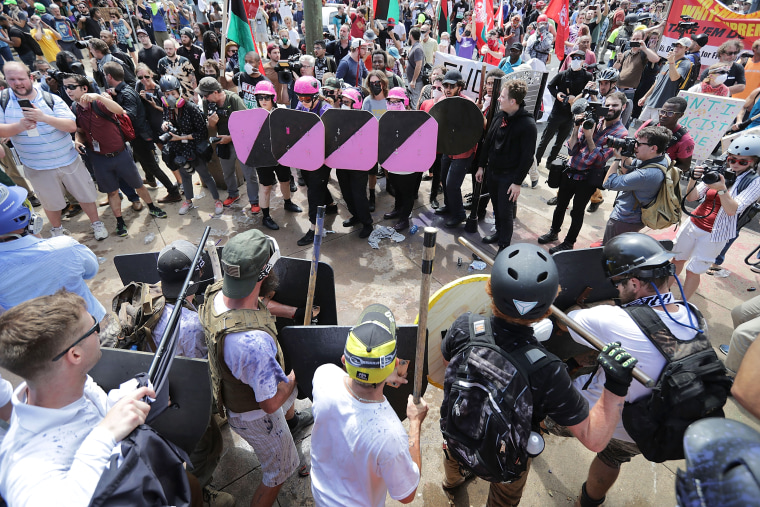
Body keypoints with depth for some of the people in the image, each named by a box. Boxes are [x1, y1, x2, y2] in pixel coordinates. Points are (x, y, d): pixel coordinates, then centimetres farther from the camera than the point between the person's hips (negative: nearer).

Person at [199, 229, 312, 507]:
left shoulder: (216, 291, -24)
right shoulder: (254, 341, -48)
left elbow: (255, 304, 1)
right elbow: (271, 403, -33)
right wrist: (293, 377, -14)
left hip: (232, 387, 9)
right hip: (253, 414, -8)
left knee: (289, 392, 40)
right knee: (280, 471, 21)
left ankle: (291, 420, 73)